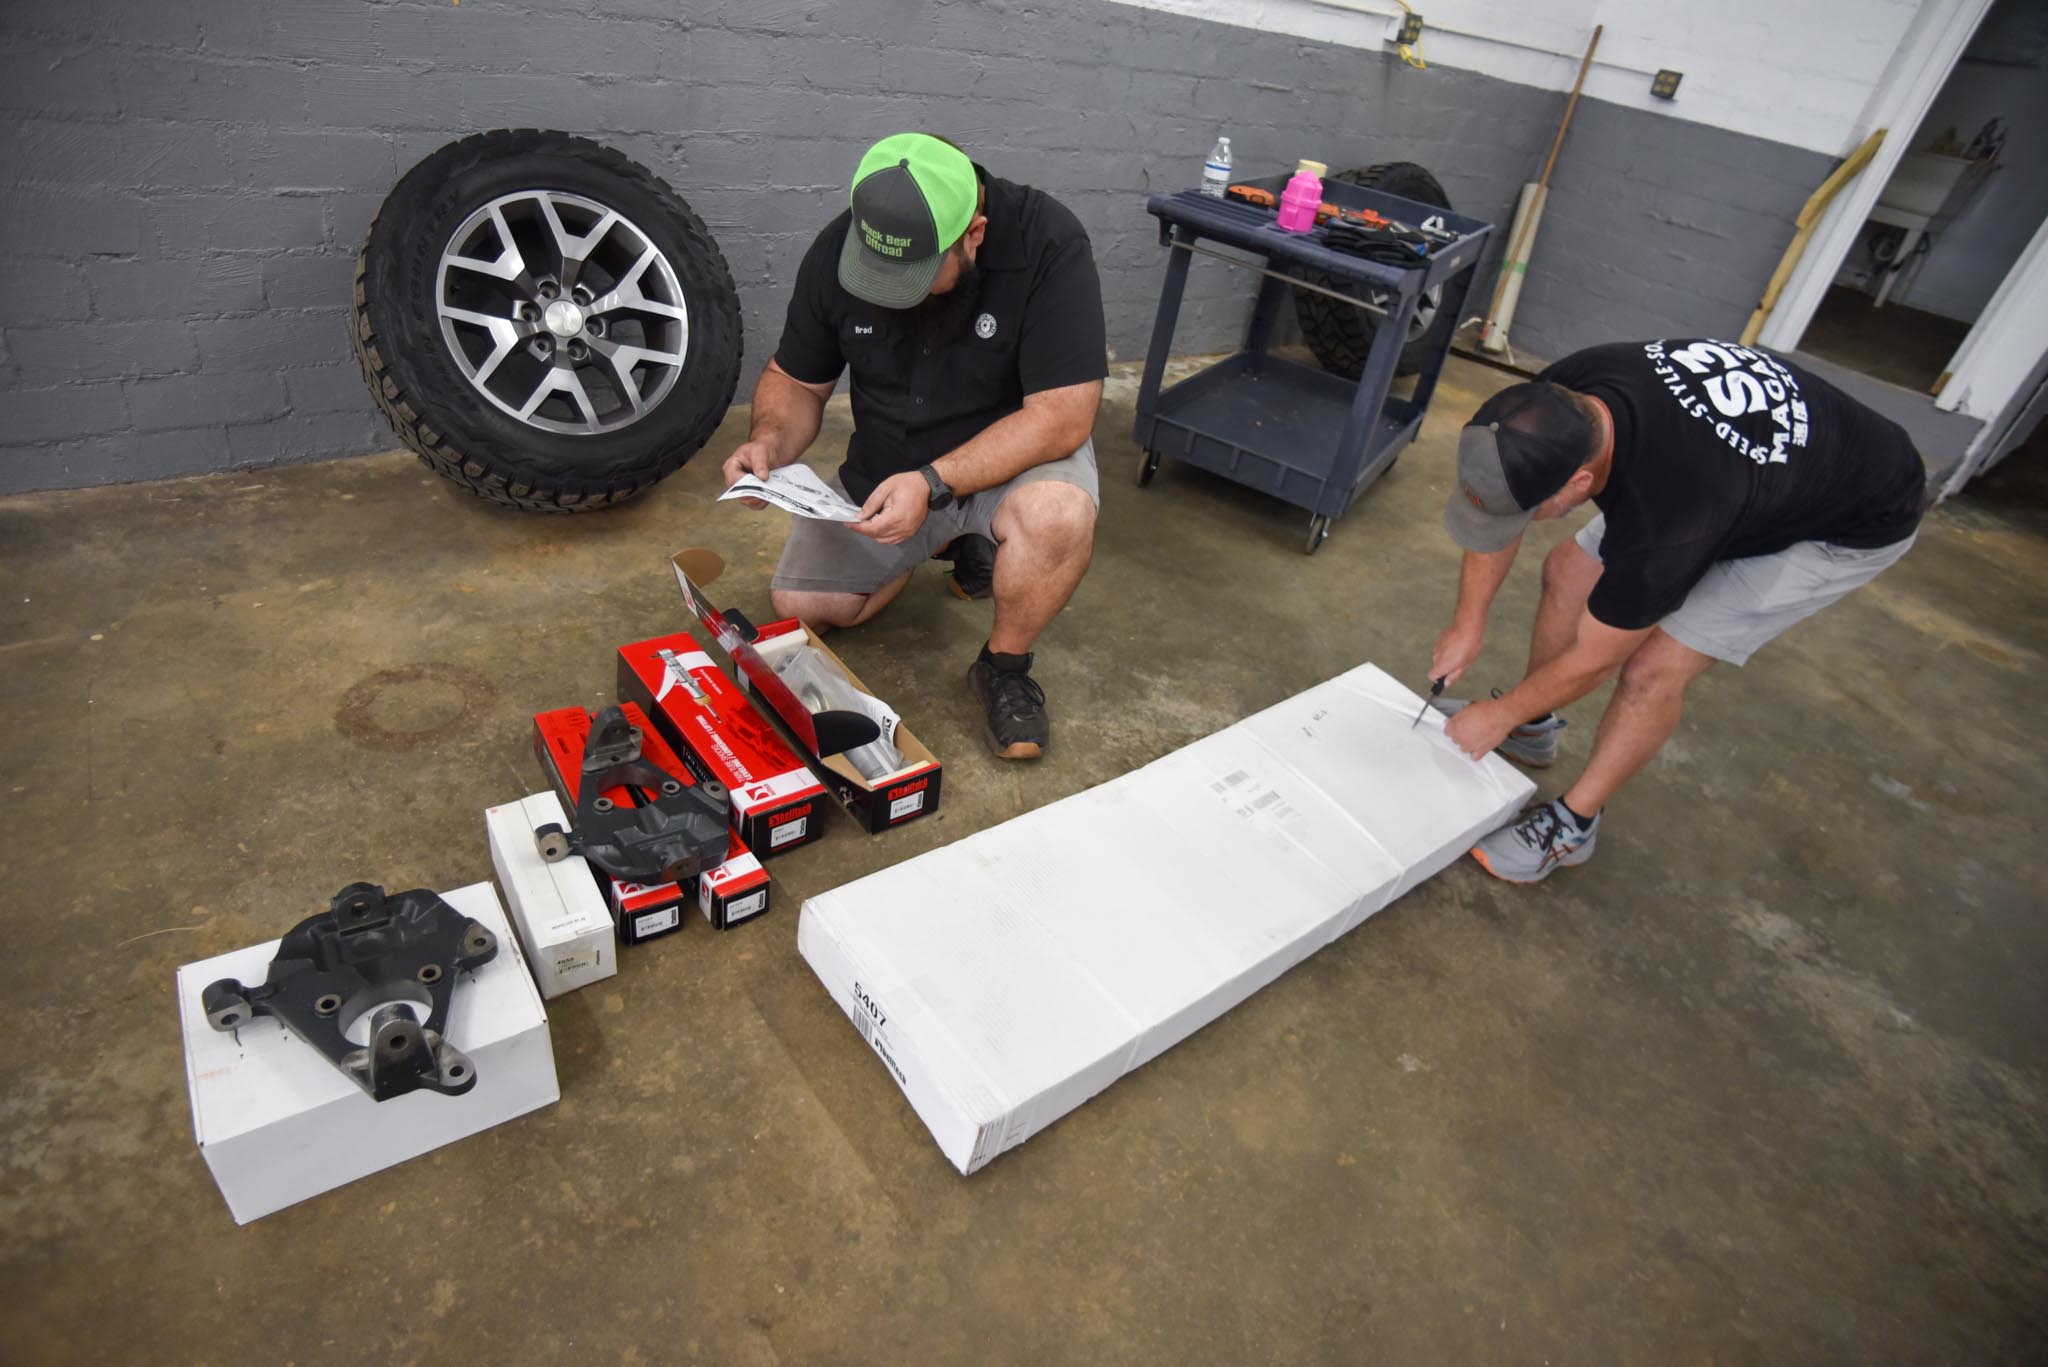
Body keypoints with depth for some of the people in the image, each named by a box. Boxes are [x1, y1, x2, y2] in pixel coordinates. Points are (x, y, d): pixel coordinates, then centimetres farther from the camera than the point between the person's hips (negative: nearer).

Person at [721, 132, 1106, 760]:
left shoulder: (1047, 242, -25)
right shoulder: (838, 249, -12)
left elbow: (1061, 416, -29)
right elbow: (795, 380, 1)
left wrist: (933, 484, -36)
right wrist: (769, 441, -21)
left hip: (1014, 452, -4)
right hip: (884, 465, 4)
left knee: (1057, 513, -38)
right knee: (798, 606, -1)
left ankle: (1005, 666, -7)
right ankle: (950, 541, 22)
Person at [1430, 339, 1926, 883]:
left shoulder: (1661, 518, -44)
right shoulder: (1556, 400, -28)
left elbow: (1592, 661, -27)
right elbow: (1497, 501, -9)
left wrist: (1499, 715, -13)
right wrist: (1469, 622, -9)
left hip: (1852, 525, -7)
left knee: (1654, 666, -16)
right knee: (1568, 570, 3)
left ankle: (1570, 826, 4)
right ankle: (1532, 727, 24)